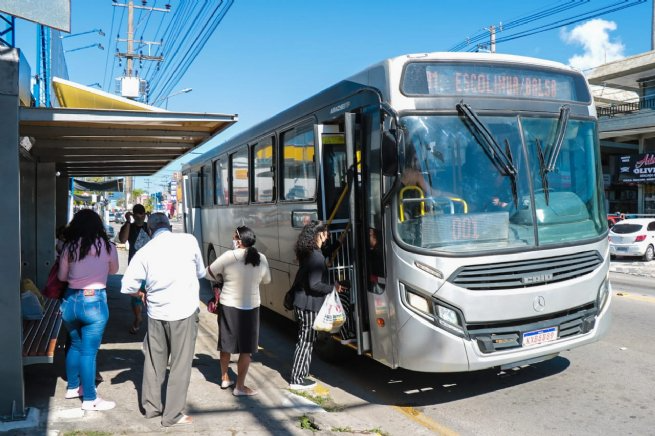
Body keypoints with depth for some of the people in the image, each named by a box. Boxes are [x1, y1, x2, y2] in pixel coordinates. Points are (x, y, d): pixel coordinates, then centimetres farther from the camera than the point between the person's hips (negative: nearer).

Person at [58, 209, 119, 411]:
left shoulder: (69, 247, 1)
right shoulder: (107, 246, -5)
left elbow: (61, 277, 9)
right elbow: (113, 270, 12)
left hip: (70, 301, 4)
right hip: (94, 301, -4)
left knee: (75, 345, 22)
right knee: (88, 351, 2)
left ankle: (72, 387, 37)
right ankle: (89, 399, 11)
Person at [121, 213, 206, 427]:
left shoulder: (145, 251, 0)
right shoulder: (188, 240, -5)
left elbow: (127, 286, -3)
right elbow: (201, 272, 8)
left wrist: (142, 295, 17)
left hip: (156, 313, 3)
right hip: (184, 312, -3)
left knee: (154, 361, 19)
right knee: (180, 364, 7)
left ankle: (151, 406, 32)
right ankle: (173, 415, 15)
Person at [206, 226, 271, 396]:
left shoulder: (228, 256, -13)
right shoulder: (261, 259, -5)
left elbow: (209, 272, 0)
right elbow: (266, 280, 10)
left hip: (228, 306, 0)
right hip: (251, 308, 0)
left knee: (226, 344, 18)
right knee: (246, 348, 9)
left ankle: (225, 378, 33)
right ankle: (240, 386, 11)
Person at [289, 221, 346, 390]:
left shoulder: (307, 253, 9)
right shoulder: (316, 256, -19)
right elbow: (315, 284, -24)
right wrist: (333, 288, -12)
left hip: (301, 304, 9)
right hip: (309, 306, -9)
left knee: (304, 341, 17)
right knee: (306, 342, 1)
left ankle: (299, 375, 25)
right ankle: (297, 380, 9)